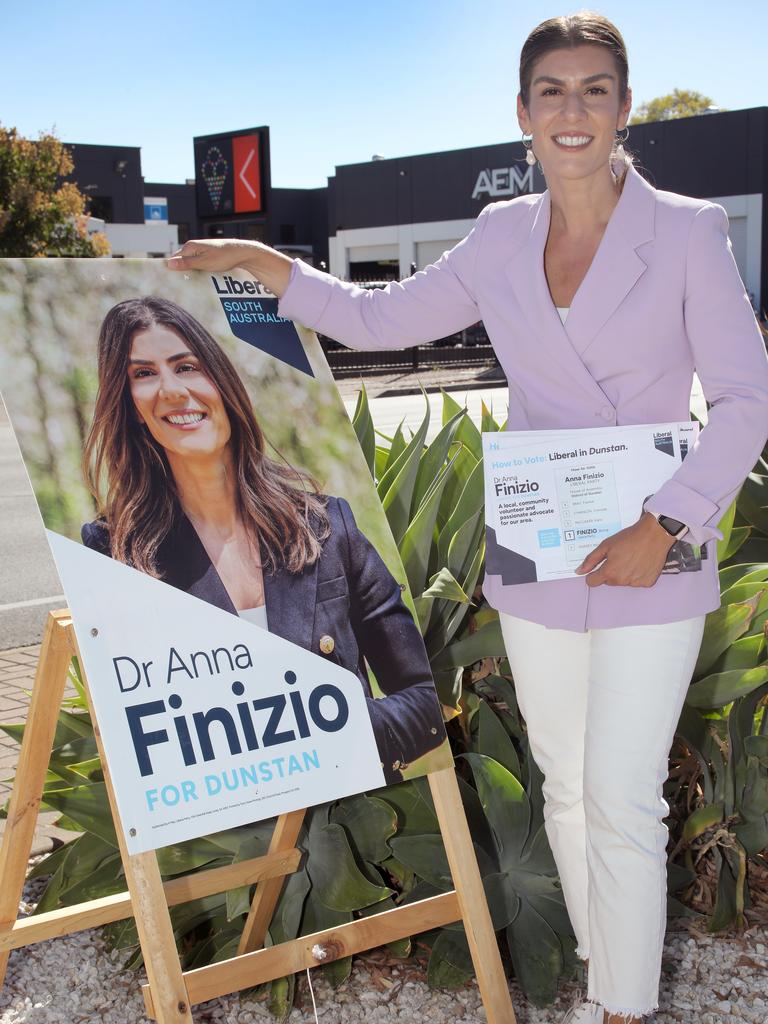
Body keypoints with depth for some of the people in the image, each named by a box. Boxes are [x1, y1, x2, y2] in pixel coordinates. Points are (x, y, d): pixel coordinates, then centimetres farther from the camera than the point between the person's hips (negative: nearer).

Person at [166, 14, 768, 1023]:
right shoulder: (501, 238, 6)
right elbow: (379, 318, 15)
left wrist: (665, 525, -15)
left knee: (621, 798, -4)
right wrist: (264, 264, 6)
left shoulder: (687, 231, -5)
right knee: (566, 787, 14)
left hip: (650, 562, -4)